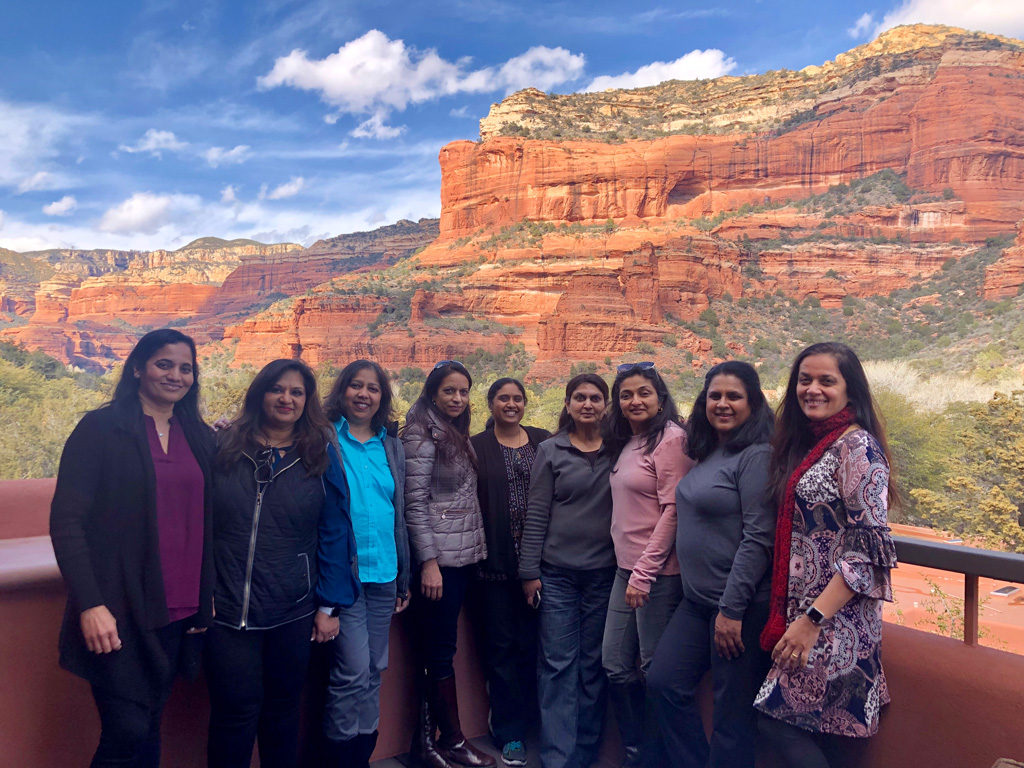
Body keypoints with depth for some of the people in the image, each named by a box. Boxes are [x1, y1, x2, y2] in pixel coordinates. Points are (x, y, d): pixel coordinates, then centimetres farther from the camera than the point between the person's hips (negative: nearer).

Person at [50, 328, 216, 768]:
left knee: (149, 729, 13)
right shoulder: (100, 429, -5)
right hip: (119, 614, -5)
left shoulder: (200, 437, 11)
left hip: (178, 613, 5)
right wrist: (90, 604, -16)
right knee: (127, 733, -4)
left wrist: (208, 596, 9)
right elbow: (66, 521, -9)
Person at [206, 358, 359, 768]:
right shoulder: (225, 447, -1)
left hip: (293, 612, 1)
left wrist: (330, 605, -4)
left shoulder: (321, 456, -1)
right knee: (235, 711, 6)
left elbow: (334, 533, -1)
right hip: (229, 608, -1)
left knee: (282, 709, 16)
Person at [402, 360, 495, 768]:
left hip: (465, 554, 8)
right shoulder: (423, 436, -10)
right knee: (442, 650, 3)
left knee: (438, 647, 12)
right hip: (438, 557, -8)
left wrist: (477, 547, 13)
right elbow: (415, 503, -14)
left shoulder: (458, 435, 13)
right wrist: (428, 562, -17)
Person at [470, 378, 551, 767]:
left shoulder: (543, 441, 8)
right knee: (502, 647, 6)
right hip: (497, 559, -2)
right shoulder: (476, 447, 1)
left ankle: (523, 723, 26)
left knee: (534, 643, 8)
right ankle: (511, 734, 20)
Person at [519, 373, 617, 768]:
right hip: (557, 572, -1)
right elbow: (536, 514, -1)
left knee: (593, 665, 10)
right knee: (558, 665, 1)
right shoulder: (550, 451, 1)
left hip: (604, 573, 2)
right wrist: (530, 571, -4)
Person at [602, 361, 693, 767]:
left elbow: (672, 511, -17)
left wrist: (644, 573, -16)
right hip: (626, 568, 8)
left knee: (654, 671, 4)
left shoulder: (670, 439, -11)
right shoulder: (625, 444, 14)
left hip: (658, 573, -8)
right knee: (615, 666, 12)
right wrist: (629, 570, 11)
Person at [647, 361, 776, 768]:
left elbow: (759, 538, -19)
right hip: (697, 598, 9)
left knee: (732, 711, 4)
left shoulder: (756, 457, -15)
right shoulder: (707, 455, 11)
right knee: (664, 683, 12)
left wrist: (731, 609, -20)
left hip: (740, 604, -8)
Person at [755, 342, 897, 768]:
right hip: (800, 612, 8)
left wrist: (812, 619, -21)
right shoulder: (805, 445, 12)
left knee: (778, 718, -7)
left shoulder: (858, 445, -13)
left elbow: (868, 549, -19)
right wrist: (787, 617, 11)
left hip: (837, 618, -8)